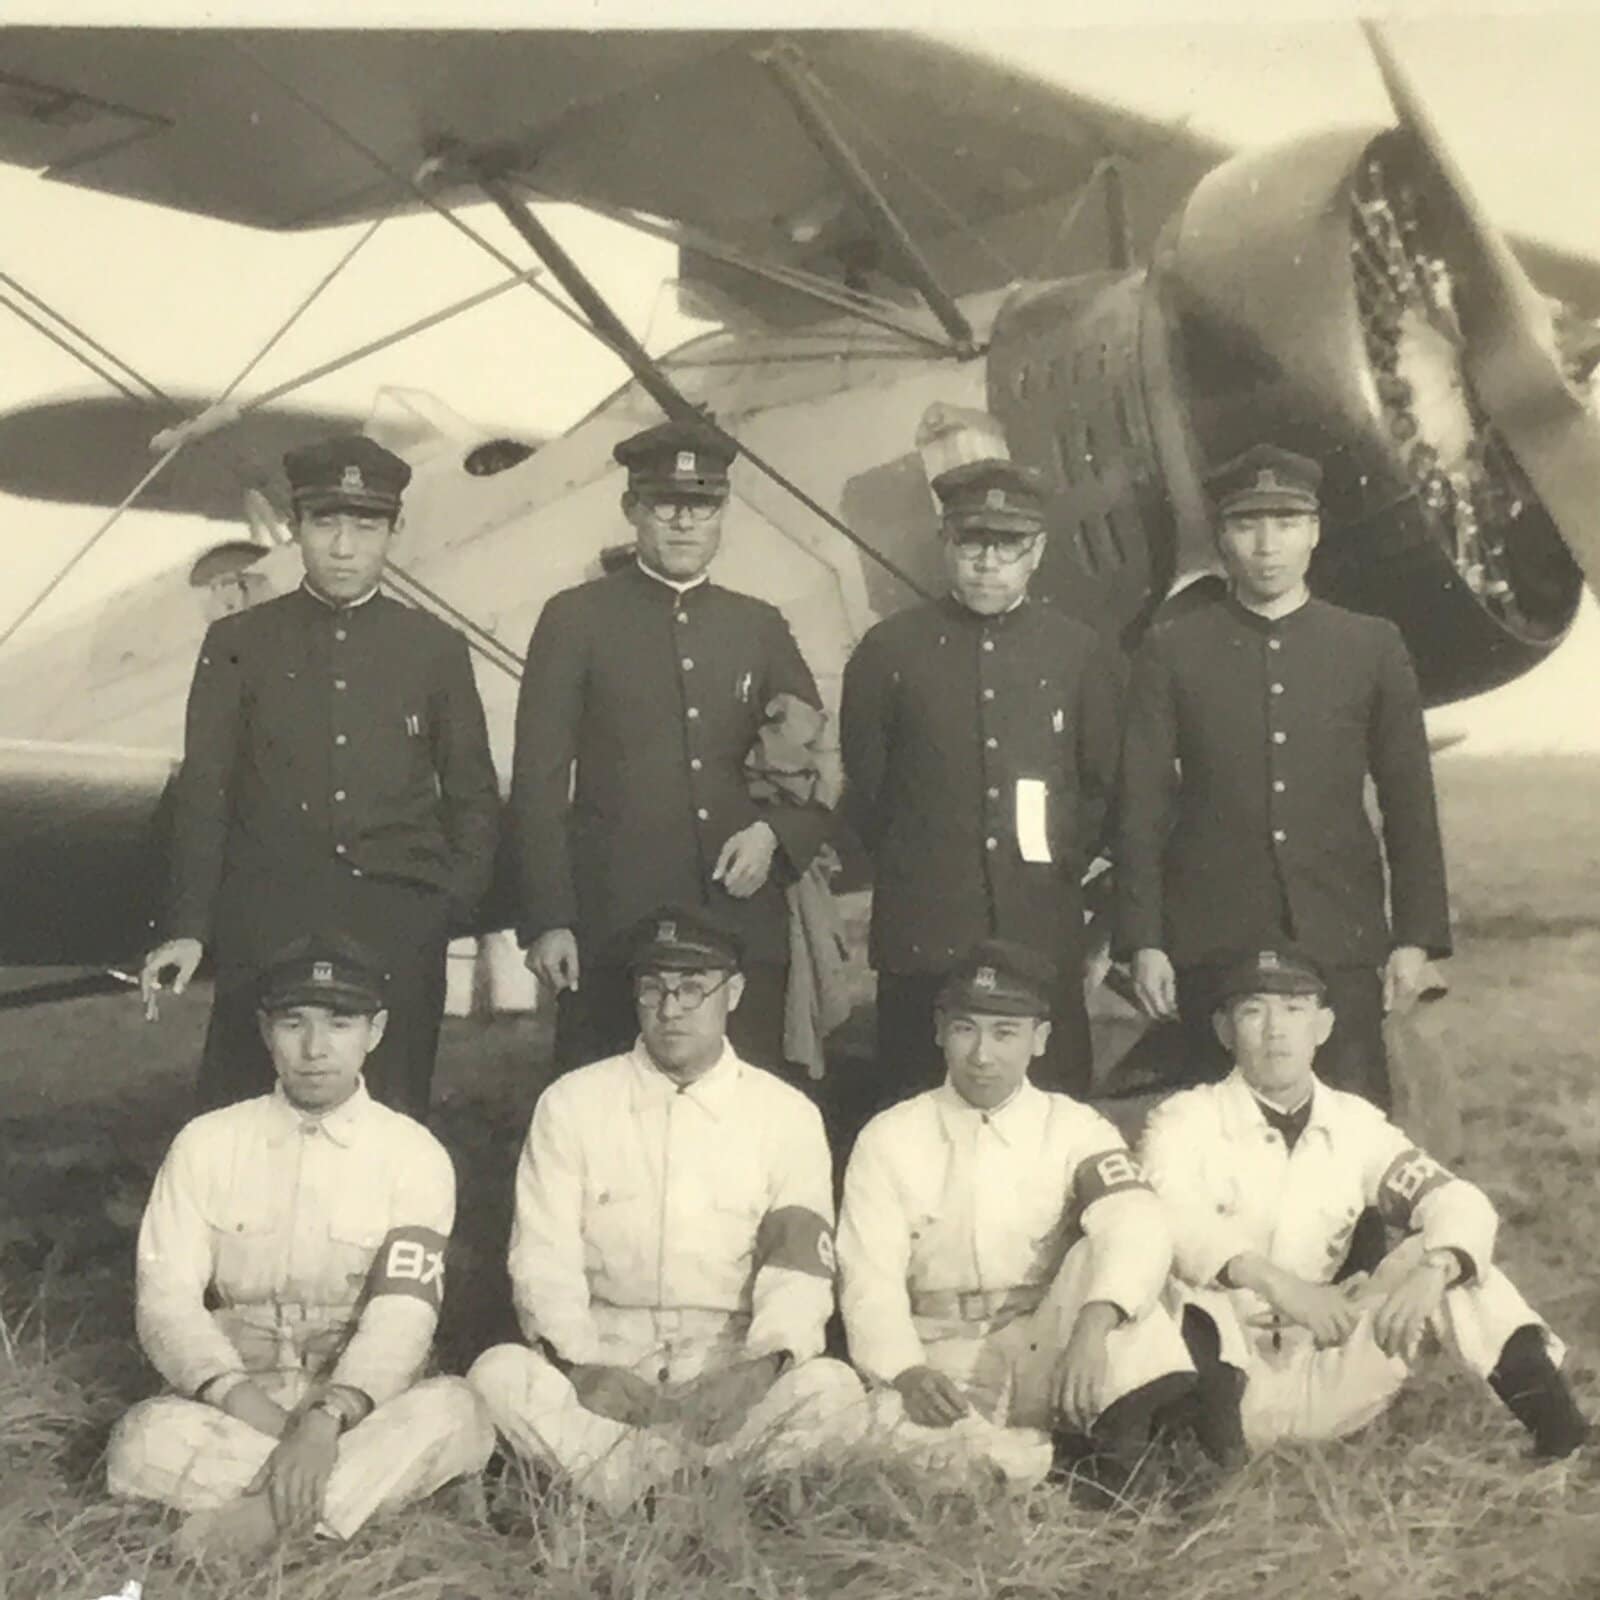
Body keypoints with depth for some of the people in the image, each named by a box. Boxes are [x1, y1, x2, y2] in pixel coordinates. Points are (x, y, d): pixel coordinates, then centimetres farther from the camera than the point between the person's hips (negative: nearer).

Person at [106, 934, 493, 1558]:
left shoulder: (414, 1154, -1)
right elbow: (166, 1300, -4)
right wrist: (243, 1402, -22)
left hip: (362, 1408, -1)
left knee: (454, 1413, -32)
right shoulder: (205, 1144, 4)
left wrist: (326, 1419, -30)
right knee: (146, 1441, -32)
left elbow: (402, 1316, -12)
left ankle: (264, 1514, -27)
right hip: (233, 1408, 1)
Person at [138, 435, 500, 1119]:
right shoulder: (238, 644, 9)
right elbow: (202, 792, 6)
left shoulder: (437, 647, 11)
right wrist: (186, 929, -2)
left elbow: (473, 794, 15)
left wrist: (456, 904, 2)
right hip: (266, 927, 0)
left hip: (400, 933, 1)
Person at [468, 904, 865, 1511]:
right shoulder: (571, 1103, 8)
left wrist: (763, 1365, -23)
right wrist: (576, 1364, -20)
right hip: (601, 1366, 0)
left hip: (731, 1375, 0)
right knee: (499, 1373, -30)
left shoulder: (788, 1115, 7)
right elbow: (542, 1257, 0)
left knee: (832, 1390, -31)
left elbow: (800, 1272, -2)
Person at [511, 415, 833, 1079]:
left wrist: (774, 834, -2)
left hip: (745, 925, 3)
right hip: (612, 927, -3)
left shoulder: (760, 626, 16)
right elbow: (538, 782, 1)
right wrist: (548, 923, -6)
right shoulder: (576, 619, 5)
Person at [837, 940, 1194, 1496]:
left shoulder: (1075, 1130, 2)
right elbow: (871, 1281, -4)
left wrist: (1093, 1325, -38)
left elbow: (1137, 1226, -18)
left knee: (1102, 1253, -26)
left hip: (1049, 1359, 1)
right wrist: (908, 1374, -25)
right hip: (943, 1371, 0)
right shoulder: (888, 1139, 3)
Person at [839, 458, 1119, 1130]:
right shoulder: (889, 650, 4)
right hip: (922, 940, -1)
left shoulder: (1078, 652, 8)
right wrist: (908, 872, 10)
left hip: (1044, 931, 1)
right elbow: (862, 786, 10)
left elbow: (1104, 785, 16)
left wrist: (1063, 864, 11)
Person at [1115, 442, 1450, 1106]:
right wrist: (1144, 943, -3)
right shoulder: (1172, 649, 4)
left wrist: (1416, 937, 3)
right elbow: (1142, 804, 2)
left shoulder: (1373, 646, 8)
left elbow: (1410, 801, 8)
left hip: (1341, 938, 1)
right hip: (1213, 940, -1)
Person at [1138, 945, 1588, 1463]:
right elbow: (1166, 1216, -25)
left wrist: (1430, 1272, -27)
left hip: (1321, 1382, 3)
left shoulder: (1355, 1125, 8)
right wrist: (1274, 1282, -39)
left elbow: (1460, 1202, -4)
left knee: (1441, 1253, -10)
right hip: (1225, 1362, -3)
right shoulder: (1185, 1122, -4)